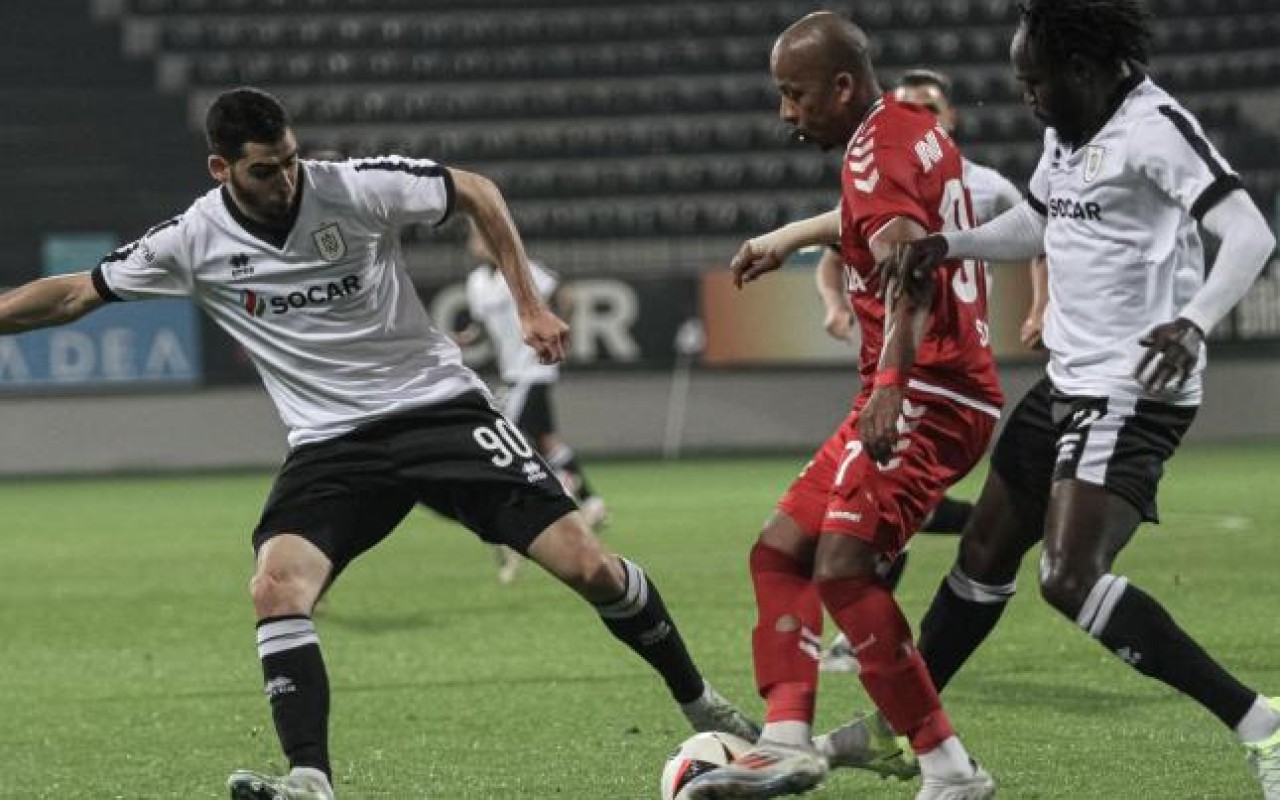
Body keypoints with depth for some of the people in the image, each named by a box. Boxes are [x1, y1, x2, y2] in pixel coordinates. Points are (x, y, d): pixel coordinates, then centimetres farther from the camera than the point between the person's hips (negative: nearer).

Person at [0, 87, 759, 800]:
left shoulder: (356, 188, -11)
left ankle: (701, 704, 13)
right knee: (277, 585, -26)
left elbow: (475, 191, 3)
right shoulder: (193, 242, -6)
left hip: (441, 406, -2)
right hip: (331, 446, 2)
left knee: (587, 565, -9)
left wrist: (530, 305, -1)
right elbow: (76, 294, 4)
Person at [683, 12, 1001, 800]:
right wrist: (793, 235, 55)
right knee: (780, 550, 10)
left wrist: (892, 383, -45)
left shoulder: (878, 150, -14)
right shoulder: (918, 129, 17)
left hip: (928, 393, -11)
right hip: (942, 391, 11)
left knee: (843, 569, -21)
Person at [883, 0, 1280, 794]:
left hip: (1132, 395, -9)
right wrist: (947, 245, 12)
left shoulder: (1155, 127, -17)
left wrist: (1194, 322, -41)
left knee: (1071, 579, -22)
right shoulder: (1070, 132, 11)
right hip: (1071, 380, 9)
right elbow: (1034, 224, 29)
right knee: (986, 555, 19)